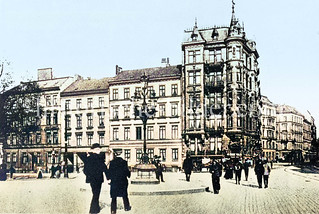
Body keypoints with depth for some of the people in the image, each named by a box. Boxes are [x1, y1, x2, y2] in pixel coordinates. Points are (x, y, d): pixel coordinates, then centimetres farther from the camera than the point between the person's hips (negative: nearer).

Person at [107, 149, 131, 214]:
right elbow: (127, 173, -5)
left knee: (113, 197, 5)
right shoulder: (124, 162, -9)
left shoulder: (112, 162, -10)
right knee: (124, 195, 18)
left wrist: (108, 177, 12)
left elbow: (109, 173, -6)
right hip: (123, 182, 1)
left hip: (114, 182, -1)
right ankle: (127, 207, 29)